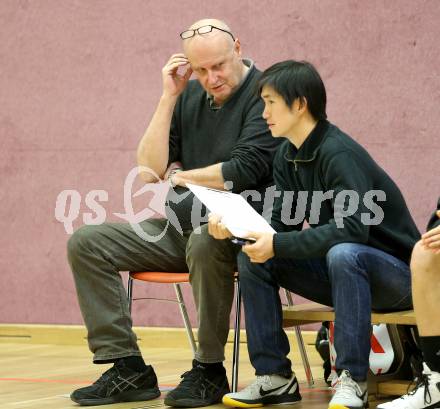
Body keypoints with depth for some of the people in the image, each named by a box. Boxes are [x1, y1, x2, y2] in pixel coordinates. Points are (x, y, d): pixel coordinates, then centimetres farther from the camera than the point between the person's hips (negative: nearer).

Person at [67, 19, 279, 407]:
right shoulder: (190, 96, 11)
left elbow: (242, 171, -20)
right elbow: (150, 169, 4)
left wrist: (182, 177, -3)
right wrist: (168, 99, -2)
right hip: (183, 226, 7)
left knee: (206, 240, -41)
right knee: (87, 242, -5)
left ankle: (209, 371, -24)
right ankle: (128, 369, -8)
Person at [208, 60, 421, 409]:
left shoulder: (338, 154, -23)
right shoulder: (288, 157, 3)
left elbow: (353, 228, -34)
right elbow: (282, 223, 2)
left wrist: (277, 246, -34)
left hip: (394, 272, -8)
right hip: (335, 270, 8)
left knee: (343, 254, -39)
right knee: (252, 258, -7)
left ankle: (352, 380, -29)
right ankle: (275, 377, -5)